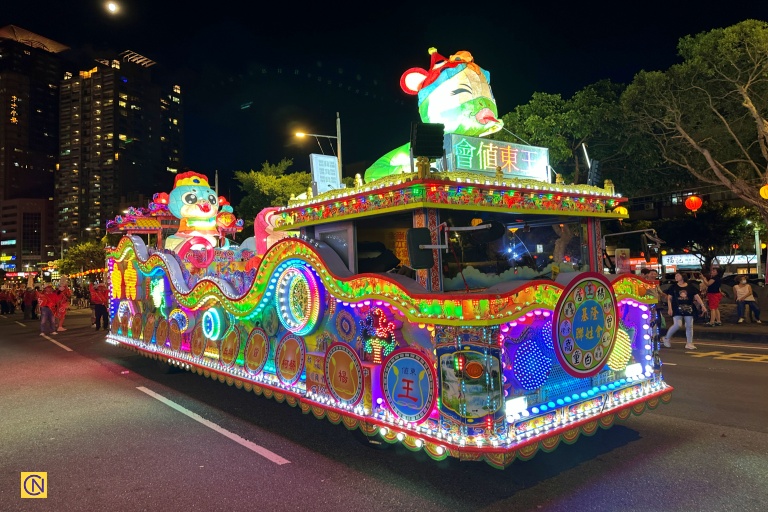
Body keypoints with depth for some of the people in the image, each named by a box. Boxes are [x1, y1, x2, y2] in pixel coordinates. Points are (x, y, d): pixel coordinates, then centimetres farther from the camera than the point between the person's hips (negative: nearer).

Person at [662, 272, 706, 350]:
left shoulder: (691, 287, 4)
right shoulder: (673, 287, 2)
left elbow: (697, 297, 4)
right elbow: (669, 298, 3)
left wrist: (702, 305, -5)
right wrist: (669, 308, -6)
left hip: (688, 309, 3)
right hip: (677, 309, -2)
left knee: (689, 326, 6)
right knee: (677, 325, -14)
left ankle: (689, 343, 17)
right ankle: (666, 338, 5)